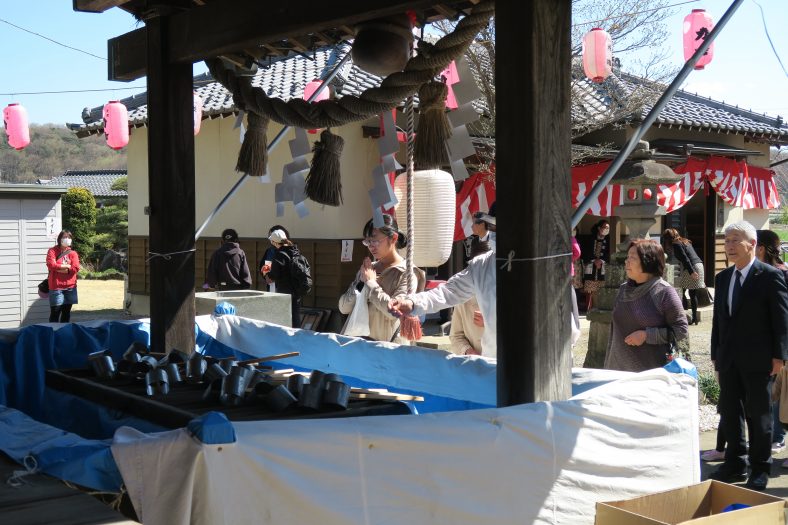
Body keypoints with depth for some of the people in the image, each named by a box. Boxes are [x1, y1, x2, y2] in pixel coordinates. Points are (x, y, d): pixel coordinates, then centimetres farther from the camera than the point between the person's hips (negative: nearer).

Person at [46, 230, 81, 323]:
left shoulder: (73, 253, 8)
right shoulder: (52, 251, 2)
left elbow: (75, 268, -6)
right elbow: (51, 265, -13)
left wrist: (59, 268, -10)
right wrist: (67, 266, -9)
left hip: (70, 287, 3)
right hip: (56, 287, -3)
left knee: (66, 312, 10)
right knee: (55, 312, -6)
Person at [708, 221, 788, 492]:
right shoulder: (723, 278, 11)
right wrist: (716, 354, 12)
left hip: (757, 360, -6)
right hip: (729, 360, 6)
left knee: (759, 415, 4)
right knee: (729, 413, 11)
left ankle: (760, 470, 17)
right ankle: (735, 464, 24)